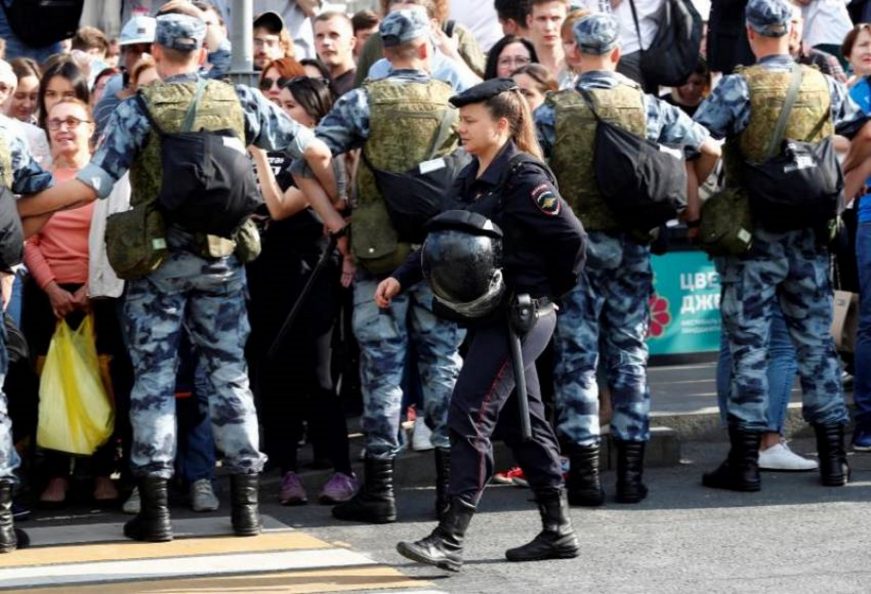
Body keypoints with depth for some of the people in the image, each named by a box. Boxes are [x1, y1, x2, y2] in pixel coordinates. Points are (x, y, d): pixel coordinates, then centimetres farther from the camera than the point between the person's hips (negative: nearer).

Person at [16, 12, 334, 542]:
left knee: (154, 378, 3)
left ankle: (155, 508, 0)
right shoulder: (238, 100, 1)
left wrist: (18, 209, -7)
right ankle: (246, 504, 9)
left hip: (159, 258, -2)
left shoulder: (138, 109, -8)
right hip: (223, 257, 2)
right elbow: (307, 145, 9)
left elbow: (92, 184, -15)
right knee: (230, 376, 8)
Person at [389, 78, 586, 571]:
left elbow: (571, 237, -18)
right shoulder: (472, 179, 12)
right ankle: (559, 531, 23)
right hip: (492, 314, 9)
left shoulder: (523, 179, -16)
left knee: (470, 414, -14)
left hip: (522, 313, -9)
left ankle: (451, 539, -15)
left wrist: (550, 290, -5)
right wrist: (402, 277, 7)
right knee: (522, 421, 14)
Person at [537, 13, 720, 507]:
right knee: (630, 356, 9)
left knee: (577, 358, 3)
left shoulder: (554, 111, -6)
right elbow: (709, 149, 7)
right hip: (633, 244, 2)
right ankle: (632, 474, 10)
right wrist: (685, 196, 21)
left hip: (575, 244, -2)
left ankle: (586, 474, 0)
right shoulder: (647, 107, 0)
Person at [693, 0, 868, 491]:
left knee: (749, 345, 2)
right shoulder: (825, 86, 3)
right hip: (811, 235, 3)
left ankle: (745, 461, 2)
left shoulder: (737, 89, -9)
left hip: (754, 234, -3)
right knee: (816, 343, 9)